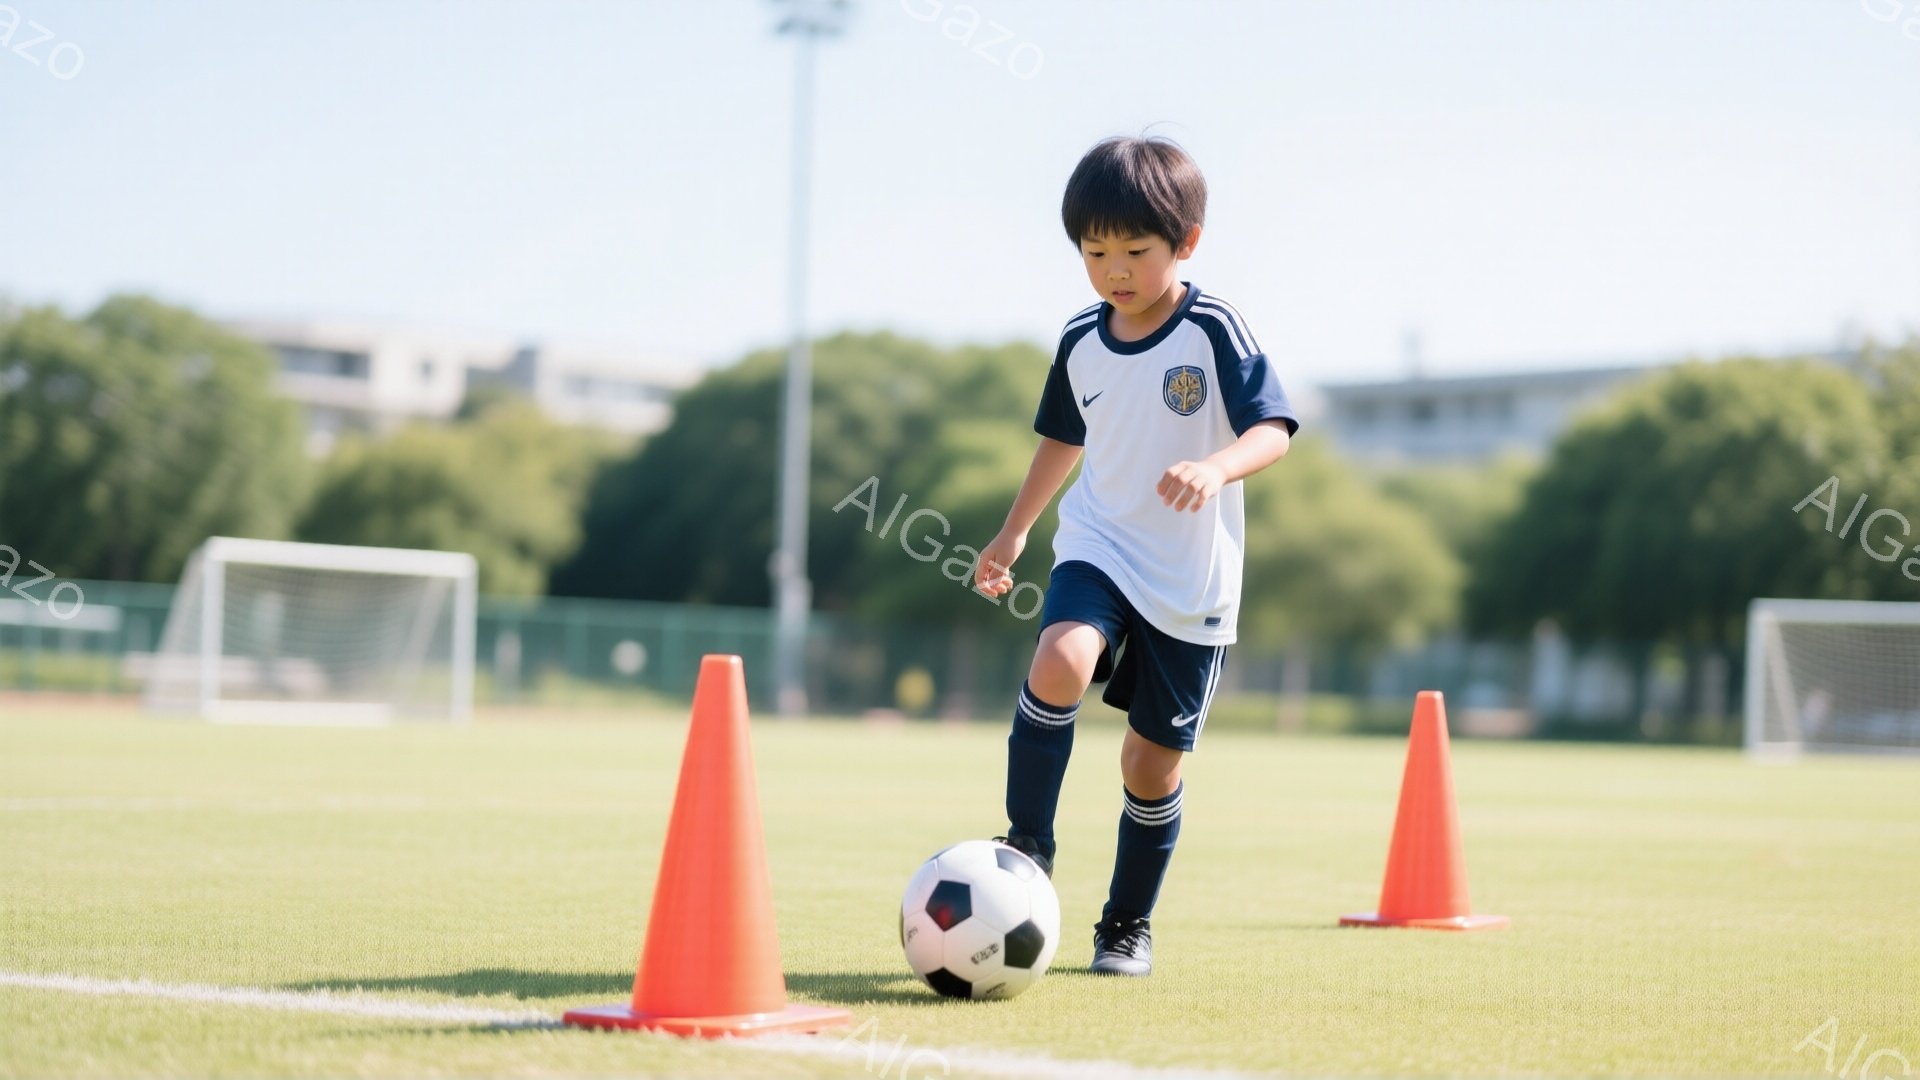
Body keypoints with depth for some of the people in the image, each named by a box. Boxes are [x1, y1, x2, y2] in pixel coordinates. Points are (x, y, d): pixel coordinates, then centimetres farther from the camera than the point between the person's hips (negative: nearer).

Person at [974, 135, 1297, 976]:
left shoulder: (1215, 330, -11)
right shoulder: (1080, 340, 3)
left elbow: (1272, 428, -19)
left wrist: (1217, 469, -40)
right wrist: (1013, 532, 26)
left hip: (1191, 582, -2)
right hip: (1098, 549, 2)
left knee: (1154, 758, 5)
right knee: (1060, 662, -29)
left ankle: (1128, 924, 23)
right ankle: (1028, 850, -16)